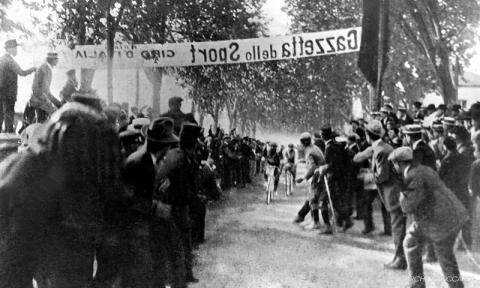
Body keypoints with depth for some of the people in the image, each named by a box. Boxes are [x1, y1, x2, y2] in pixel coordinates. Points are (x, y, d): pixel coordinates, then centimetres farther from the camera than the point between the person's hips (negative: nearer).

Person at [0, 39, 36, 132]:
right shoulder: (10, 60, -16)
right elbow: (22, 73, -21)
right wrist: (33, 69, -9)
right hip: (8, 92, -8)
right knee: (9, 112, -3)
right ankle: (9, 130, -1)